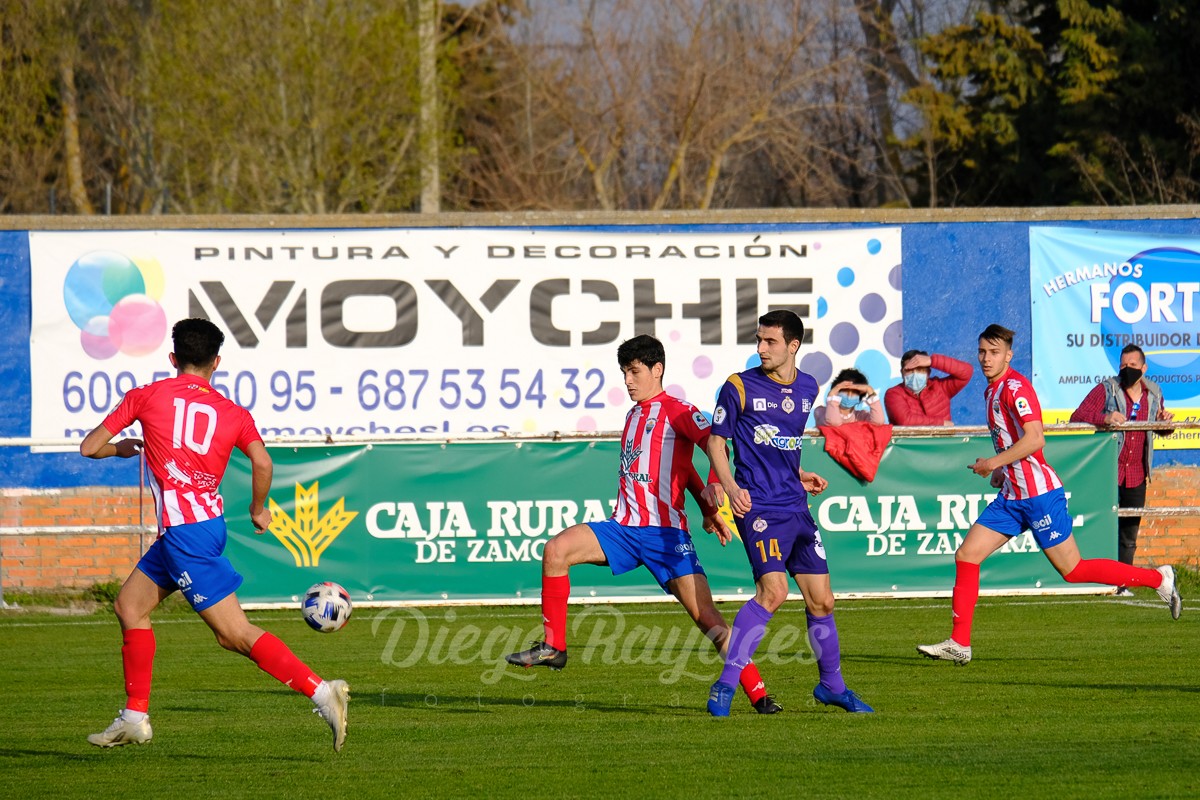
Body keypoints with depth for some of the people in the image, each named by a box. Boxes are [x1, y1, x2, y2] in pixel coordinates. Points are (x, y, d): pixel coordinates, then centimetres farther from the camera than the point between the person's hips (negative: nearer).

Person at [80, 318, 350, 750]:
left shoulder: (146, 396, 2)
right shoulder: (233, 413, 8)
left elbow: (89, 447, 6)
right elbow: (262, 462, -6)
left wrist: (121, 448, 28)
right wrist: (258, 510, 11)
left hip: (182, 530, -6)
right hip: (207, 519, 6)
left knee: (235, 633, -9)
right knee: (129, 604, 21)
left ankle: (321, 691, -22)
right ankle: (135, 718, 23)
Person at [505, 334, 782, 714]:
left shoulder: (677, 412, -3)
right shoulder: (633, 416, 21)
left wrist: (712, 509, -25)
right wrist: (704, 503, 20)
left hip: (666, 533, -6)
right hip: (624, 527, 6)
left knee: (707, 618, -12)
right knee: (556, 550, -16)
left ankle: (758, 694, -7)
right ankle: (553, 648, -9)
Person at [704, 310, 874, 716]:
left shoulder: (808, 388, 12)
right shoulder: (740, 387, -5)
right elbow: (715, 441, 0)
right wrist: (730, 487, -15)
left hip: (795, 506, 6)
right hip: (758, 505, -6)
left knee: (821, 599, 7)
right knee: (773, 589, -23)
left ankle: (832, 684, 27)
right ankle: (725, 683, -19)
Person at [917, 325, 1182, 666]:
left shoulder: (1015, 387, -14)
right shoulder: (992, 391, 15)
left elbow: (1035, 438, -25)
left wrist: (995, 462, -20)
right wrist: (1002, 470, 15)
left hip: (1038, 493, -9)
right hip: (1011, 496, 9)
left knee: (1073, 570, -3)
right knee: (966, 556, 0)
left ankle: (1159, 578, 10)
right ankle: (959, 644, 1)